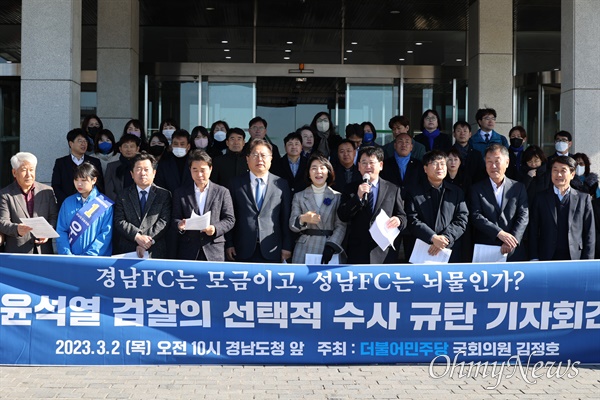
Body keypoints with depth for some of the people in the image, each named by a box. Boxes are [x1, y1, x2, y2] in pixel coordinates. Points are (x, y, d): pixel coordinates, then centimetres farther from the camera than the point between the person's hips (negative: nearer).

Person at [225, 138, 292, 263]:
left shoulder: (281, 184, 7)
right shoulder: (236, 183, 7)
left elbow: (286, 219, 5)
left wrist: (287, 247, 2)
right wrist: (229, 244, 0)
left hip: (271, 252, 0)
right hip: (243, 251, 0)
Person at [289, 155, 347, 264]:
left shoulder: (338, 197, 6)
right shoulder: (299, 196, 9)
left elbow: (341, 225, -2)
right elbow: (292, 225, 4)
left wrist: (331, 247, -16)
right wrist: (302, 219, -18)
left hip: (329, 248, -1)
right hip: (304, 250, 1)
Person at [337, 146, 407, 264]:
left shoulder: (393, 189, 7)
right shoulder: (351, 189, 8)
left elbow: (402, 216, 9)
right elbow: (342, 216, -2)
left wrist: (399, 220, -16)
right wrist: (358, 197, -16)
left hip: (384, 253, 0)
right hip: (357, 253, 1)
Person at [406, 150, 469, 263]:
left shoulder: (457, 192, 13)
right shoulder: (414, 193, 7)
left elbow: (462, 220, 3)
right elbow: (413, 221, -4)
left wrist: (445, 238, -12)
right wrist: (433, 238, -18)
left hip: (451, 252, 2)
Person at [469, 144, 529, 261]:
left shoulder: (519, 188, 8)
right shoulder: (477, 189, 6)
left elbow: (523, 216, -1)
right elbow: (476, 216, -5)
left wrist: (512, 241, -15)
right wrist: (499, 233, -17)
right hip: (484, 251, -1)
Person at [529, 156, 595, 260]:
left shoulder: (583, 199, 7)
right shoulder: (541, 198, 7)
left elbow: (589, 233, 6)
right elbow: (533, 231, 5)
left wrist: (586, 262, -2)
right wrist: (534, 259, -3)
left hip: (575, 259, 0)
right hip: (547, 259, 0)